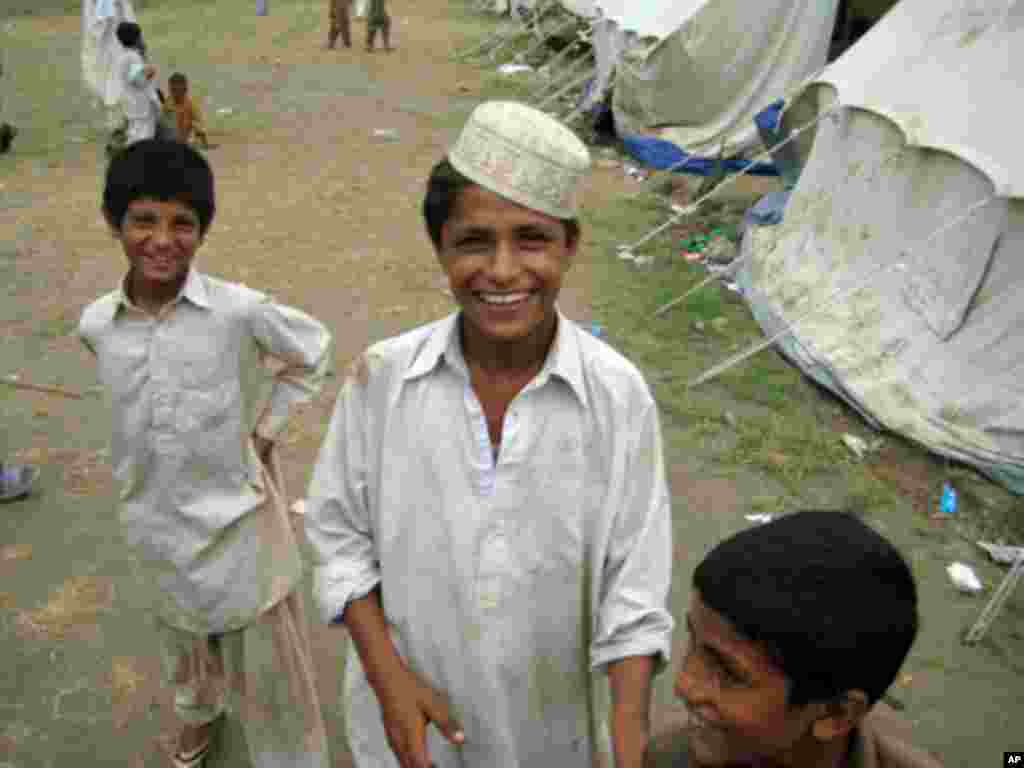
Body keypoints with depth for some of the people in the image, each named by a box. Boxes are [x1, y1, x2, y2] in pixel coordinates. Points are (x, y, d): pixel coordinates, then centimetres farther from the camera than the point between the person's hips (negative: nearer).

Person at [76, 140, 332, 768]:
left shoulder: (240, 311, -20)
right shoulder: (96, 325, -10)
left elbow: (312, 351, -2)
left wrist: (267, 427, -5)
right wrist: (140, 467, 6)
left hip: (237, 512, -4)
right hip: (156, 520, 4)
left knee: (265, 651, 9)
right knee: (184, 633, 29)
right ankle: (200, 710, 58)